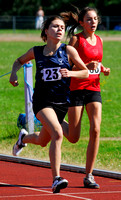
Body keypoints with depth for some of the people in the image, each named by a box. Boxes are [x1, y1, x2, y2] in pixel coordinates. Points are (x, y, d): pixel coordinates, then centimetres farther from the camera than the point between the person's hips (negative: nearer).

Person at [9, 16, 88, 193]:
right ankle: (56, 179, -25)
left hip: (62, 102, 2)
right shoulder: (36, 52, 1)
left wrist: (70, 73, -17)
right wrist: (14, 73, 0)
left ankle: (24, 138, 54)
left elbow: (85, 72, 2)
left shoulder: (68, 50, -3)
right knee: (57, 133, -26)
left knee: (43, 141, 17)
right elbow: (19, 61, 21)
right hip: (42, 100, -2)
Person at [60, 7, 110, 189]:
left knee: (95, 129, -15)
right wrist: (86, 66, -24)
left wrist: (103, 69, 4)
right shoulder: (76, 39, -5)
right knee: (73, 138, -3)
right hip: (76, 90, -4)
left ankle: (89, 176, -8)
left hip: (94, 90, 4)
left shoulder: (99, 40, 12)